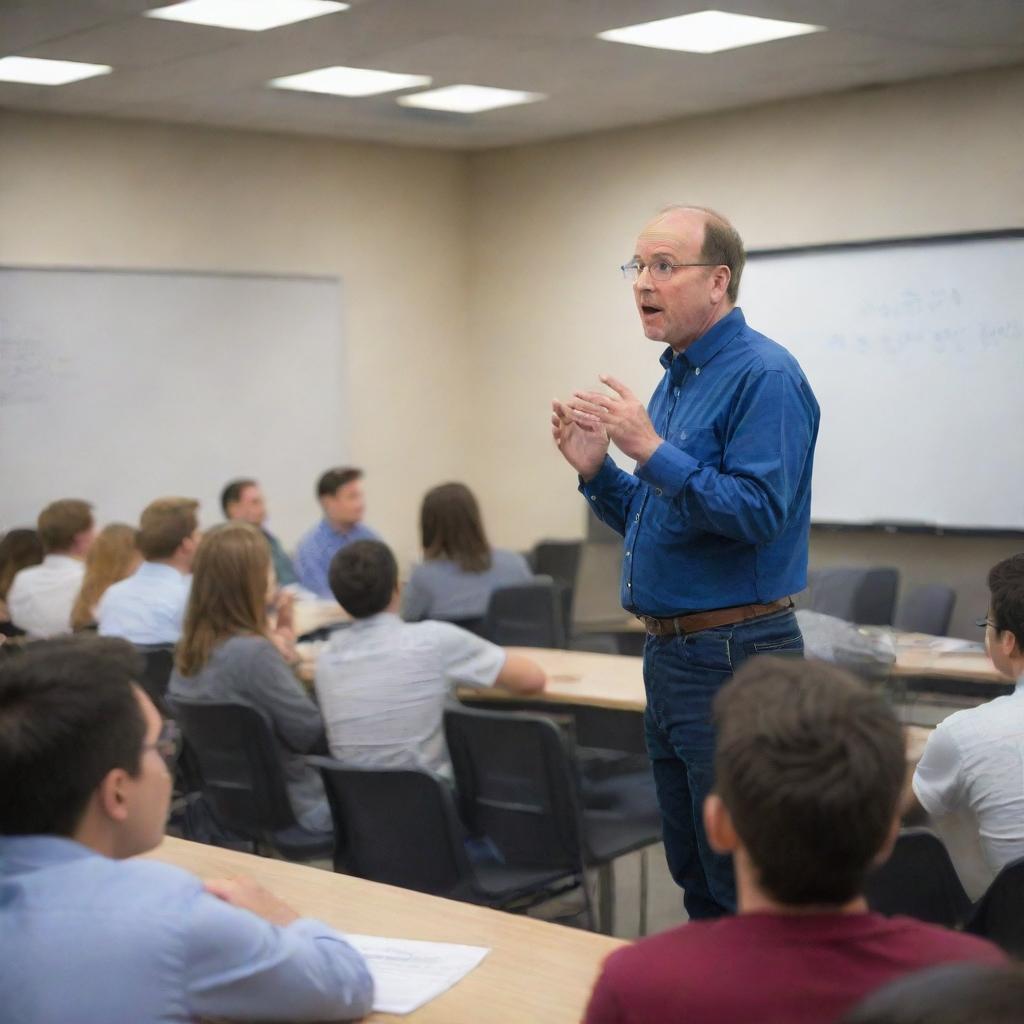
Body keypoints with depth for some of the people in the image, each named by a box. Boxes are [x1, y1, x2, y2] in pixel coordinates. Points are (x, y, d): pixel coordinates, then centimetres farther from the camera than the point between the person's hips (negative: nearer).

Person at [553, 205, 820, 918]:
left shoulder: (764, 376, -14)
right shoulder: (676, 377, 15)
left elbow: (760, 515, -24)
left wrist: (652, 452, -25)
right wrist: (597, 471, 3)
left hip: (735, 656, -9)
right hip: (670, 651, 10)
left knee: (744, 893, -1)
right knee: (695, 879, 18)